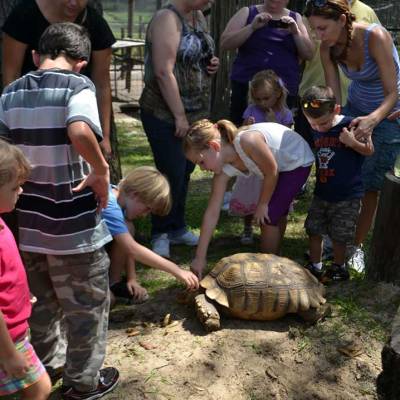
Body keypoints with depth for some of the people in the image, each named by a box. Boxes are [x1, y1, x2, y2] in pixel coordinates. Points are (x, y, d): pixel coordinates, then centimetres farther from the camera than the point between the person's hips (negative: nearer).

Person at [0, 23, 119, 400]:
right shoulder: (77, 85, -13)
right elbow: (80, 132, -33)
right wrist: (101, 169, -18)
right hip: (73, 224, -6)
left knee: (43, 300, 26)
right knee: (87, 306, 14)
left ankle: (46, 364, 44)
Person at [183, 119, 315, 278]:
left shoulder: (247, 141, -40)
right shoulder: (224, 169, -17)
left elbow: (272, 172, -25)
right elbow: (212, 212, -17)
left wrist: (262, 204, -12)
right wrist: (200, 257, -16)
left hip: (298, 161, -7)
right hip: (280, 165, 7)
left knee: (269, 216, -8)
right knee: (276, 214, 20)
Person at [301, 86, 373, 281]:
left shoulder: (351, 126, -16)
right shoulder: (316, 131, 1)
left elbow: (369, 150, -8)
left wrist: (353, 142, -24)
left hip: (347, 195, -6)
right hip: (321, 192, 6)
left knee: (339, 236, 5)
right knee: (314, 230, 12)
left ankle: (339, 268, 26)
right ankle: (314, 267, 28)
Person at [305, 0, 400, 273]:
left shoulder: (375, 37, -30)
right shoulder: (328, 48, -15)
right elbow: (334, 97, -15)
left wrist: (373, 119, -48)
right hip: (356, 109, 4)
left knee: (370, 184, -2)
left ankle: (357, 246, 14)